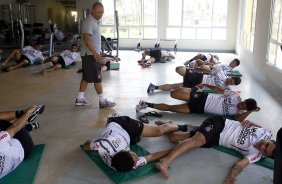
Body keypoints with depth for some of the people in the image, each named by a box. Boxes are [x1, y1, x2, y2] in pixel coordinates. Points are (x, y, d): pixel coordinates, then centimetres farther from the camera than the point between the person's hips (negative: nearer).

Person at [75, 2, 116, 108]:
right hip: (90, 54, -10)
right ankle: (102, 101, 2)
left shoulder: (96, 22, 16)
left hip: (93, 54, 10)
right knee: (97, 78, -5)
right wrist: (95, 53, -33)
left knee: (86, 77, 12)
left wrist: (97, 54, 23)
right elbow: (86, 38, -26)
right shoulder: (89, 22, -15)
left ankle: (80, 99, 19)